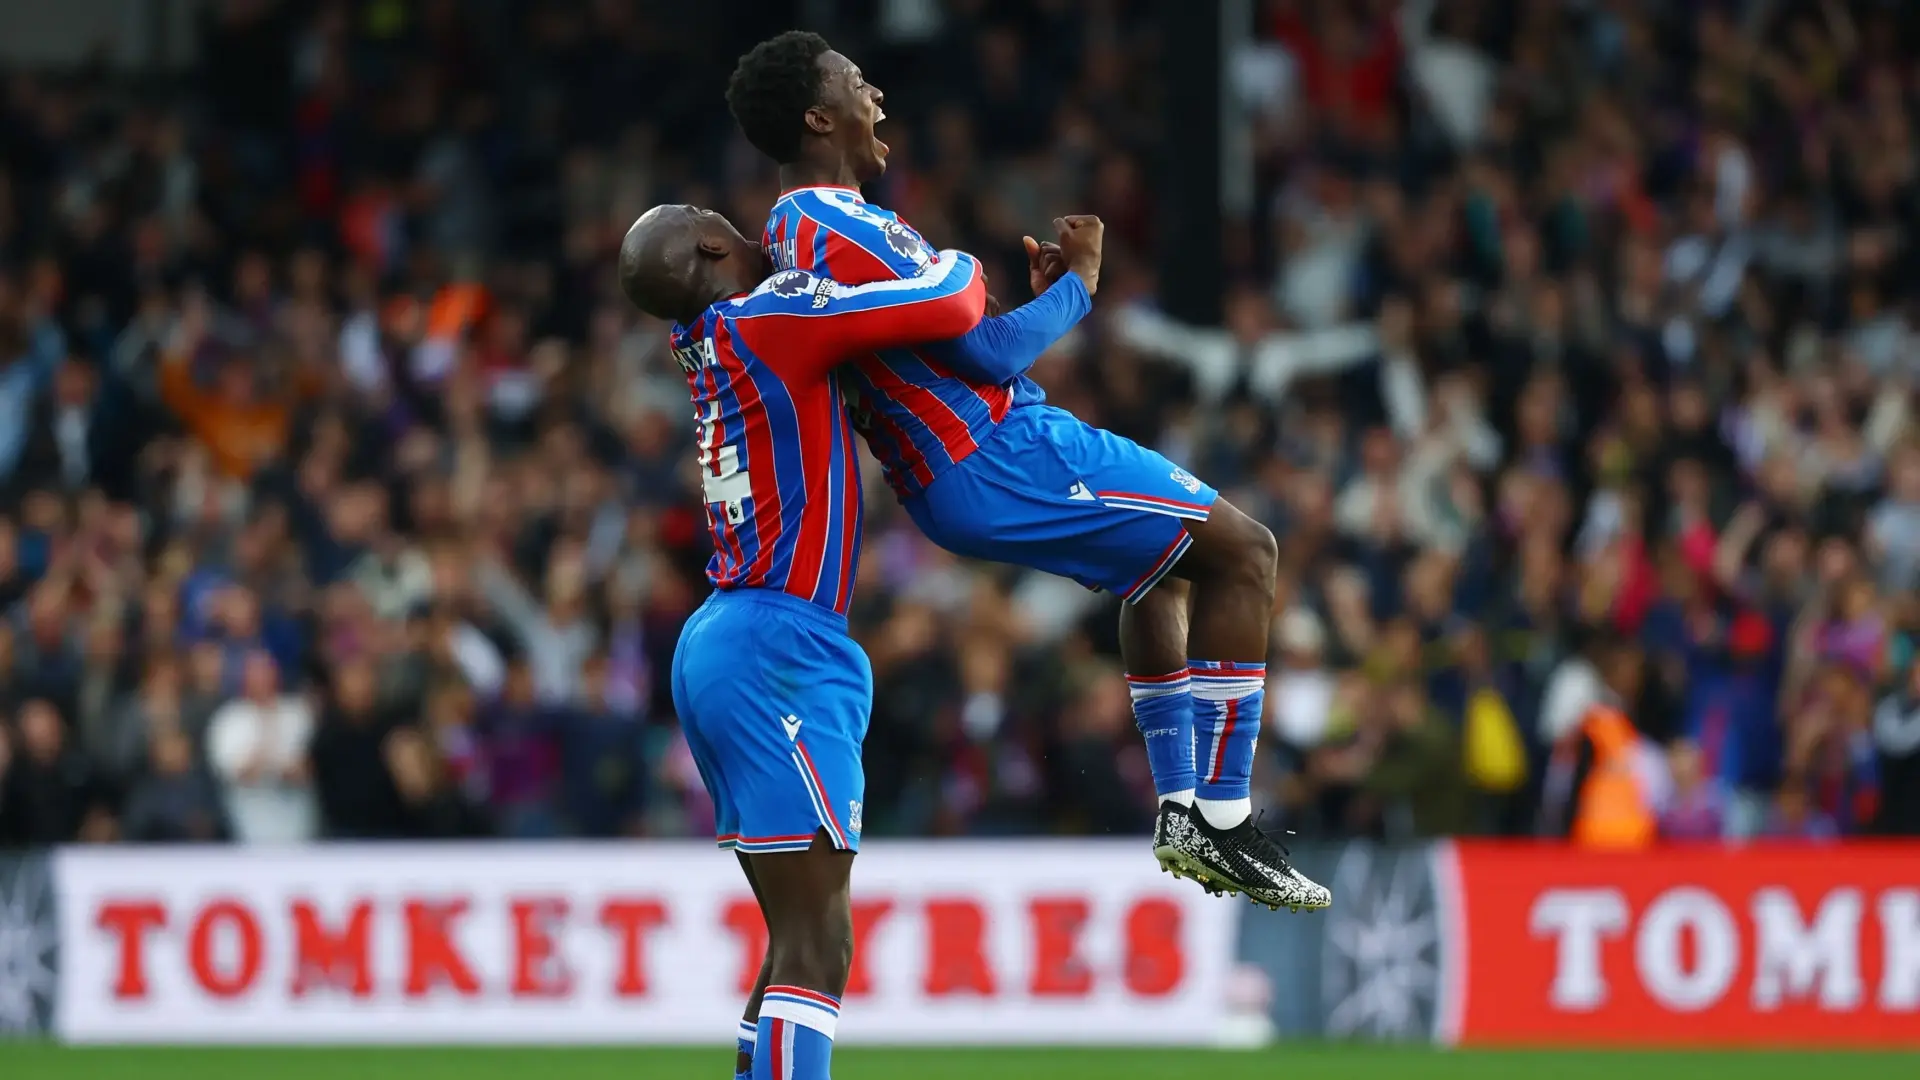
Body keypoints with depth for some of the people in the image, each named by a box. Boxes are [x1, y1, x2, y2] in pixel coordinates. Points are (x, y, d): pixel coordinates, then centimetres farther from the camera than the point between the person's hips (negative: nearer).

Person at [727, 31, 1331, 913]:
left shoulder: (788, 233, 12)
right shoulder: (850, 234, -22)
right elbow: (989, 355, -20)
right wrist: (1072, 284, -4)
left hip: (944, 478, 11)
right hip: (1001, 465, -11)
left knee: (1165, 565, 30)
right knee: (1242, 552, -5)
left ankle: (1180, 810, 26)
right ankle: (1222, 820, -5)